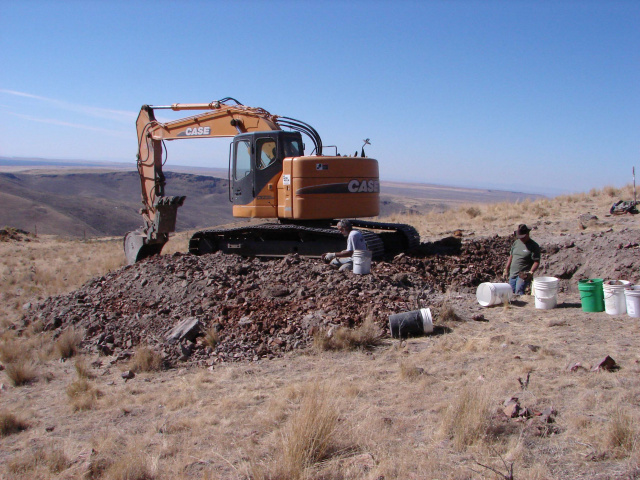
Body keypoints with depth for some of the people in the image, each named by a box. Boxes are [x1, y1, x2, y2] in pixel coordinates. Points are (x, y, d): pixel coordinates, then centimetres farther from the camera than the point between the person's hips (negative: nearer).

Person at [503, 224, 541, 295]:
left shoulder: (534, 246, -7)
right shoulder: (516, 243, 12)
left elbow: (536, 262, -11)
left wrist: (531, 272, -25)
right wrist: (506, 269, 19)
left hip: (523, 275, -7)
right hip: (512, 274, 7)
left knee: (519, 293, -19)